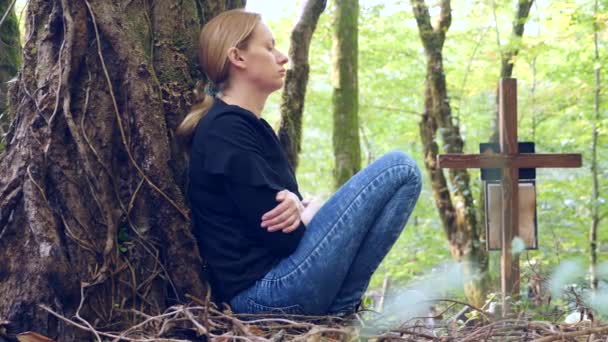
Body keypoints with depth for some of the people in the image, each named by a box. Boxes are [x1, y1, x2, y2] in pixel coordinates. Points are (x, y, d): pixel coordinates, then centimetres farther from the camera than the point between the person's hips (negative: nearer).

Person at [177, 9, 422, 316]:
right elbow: (280, 235, -18)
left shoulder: (248, 125, 17)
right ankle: (341, 308, -5)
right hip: (269, 291, -10)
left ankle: (338, 303, 12)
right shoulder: (226, 130, -13)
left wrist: (296, 206, -11)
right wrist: (309, 209, 2)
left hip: (276, 282, 10)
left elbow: (281, 219, 12)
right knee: (399, 169, -10)